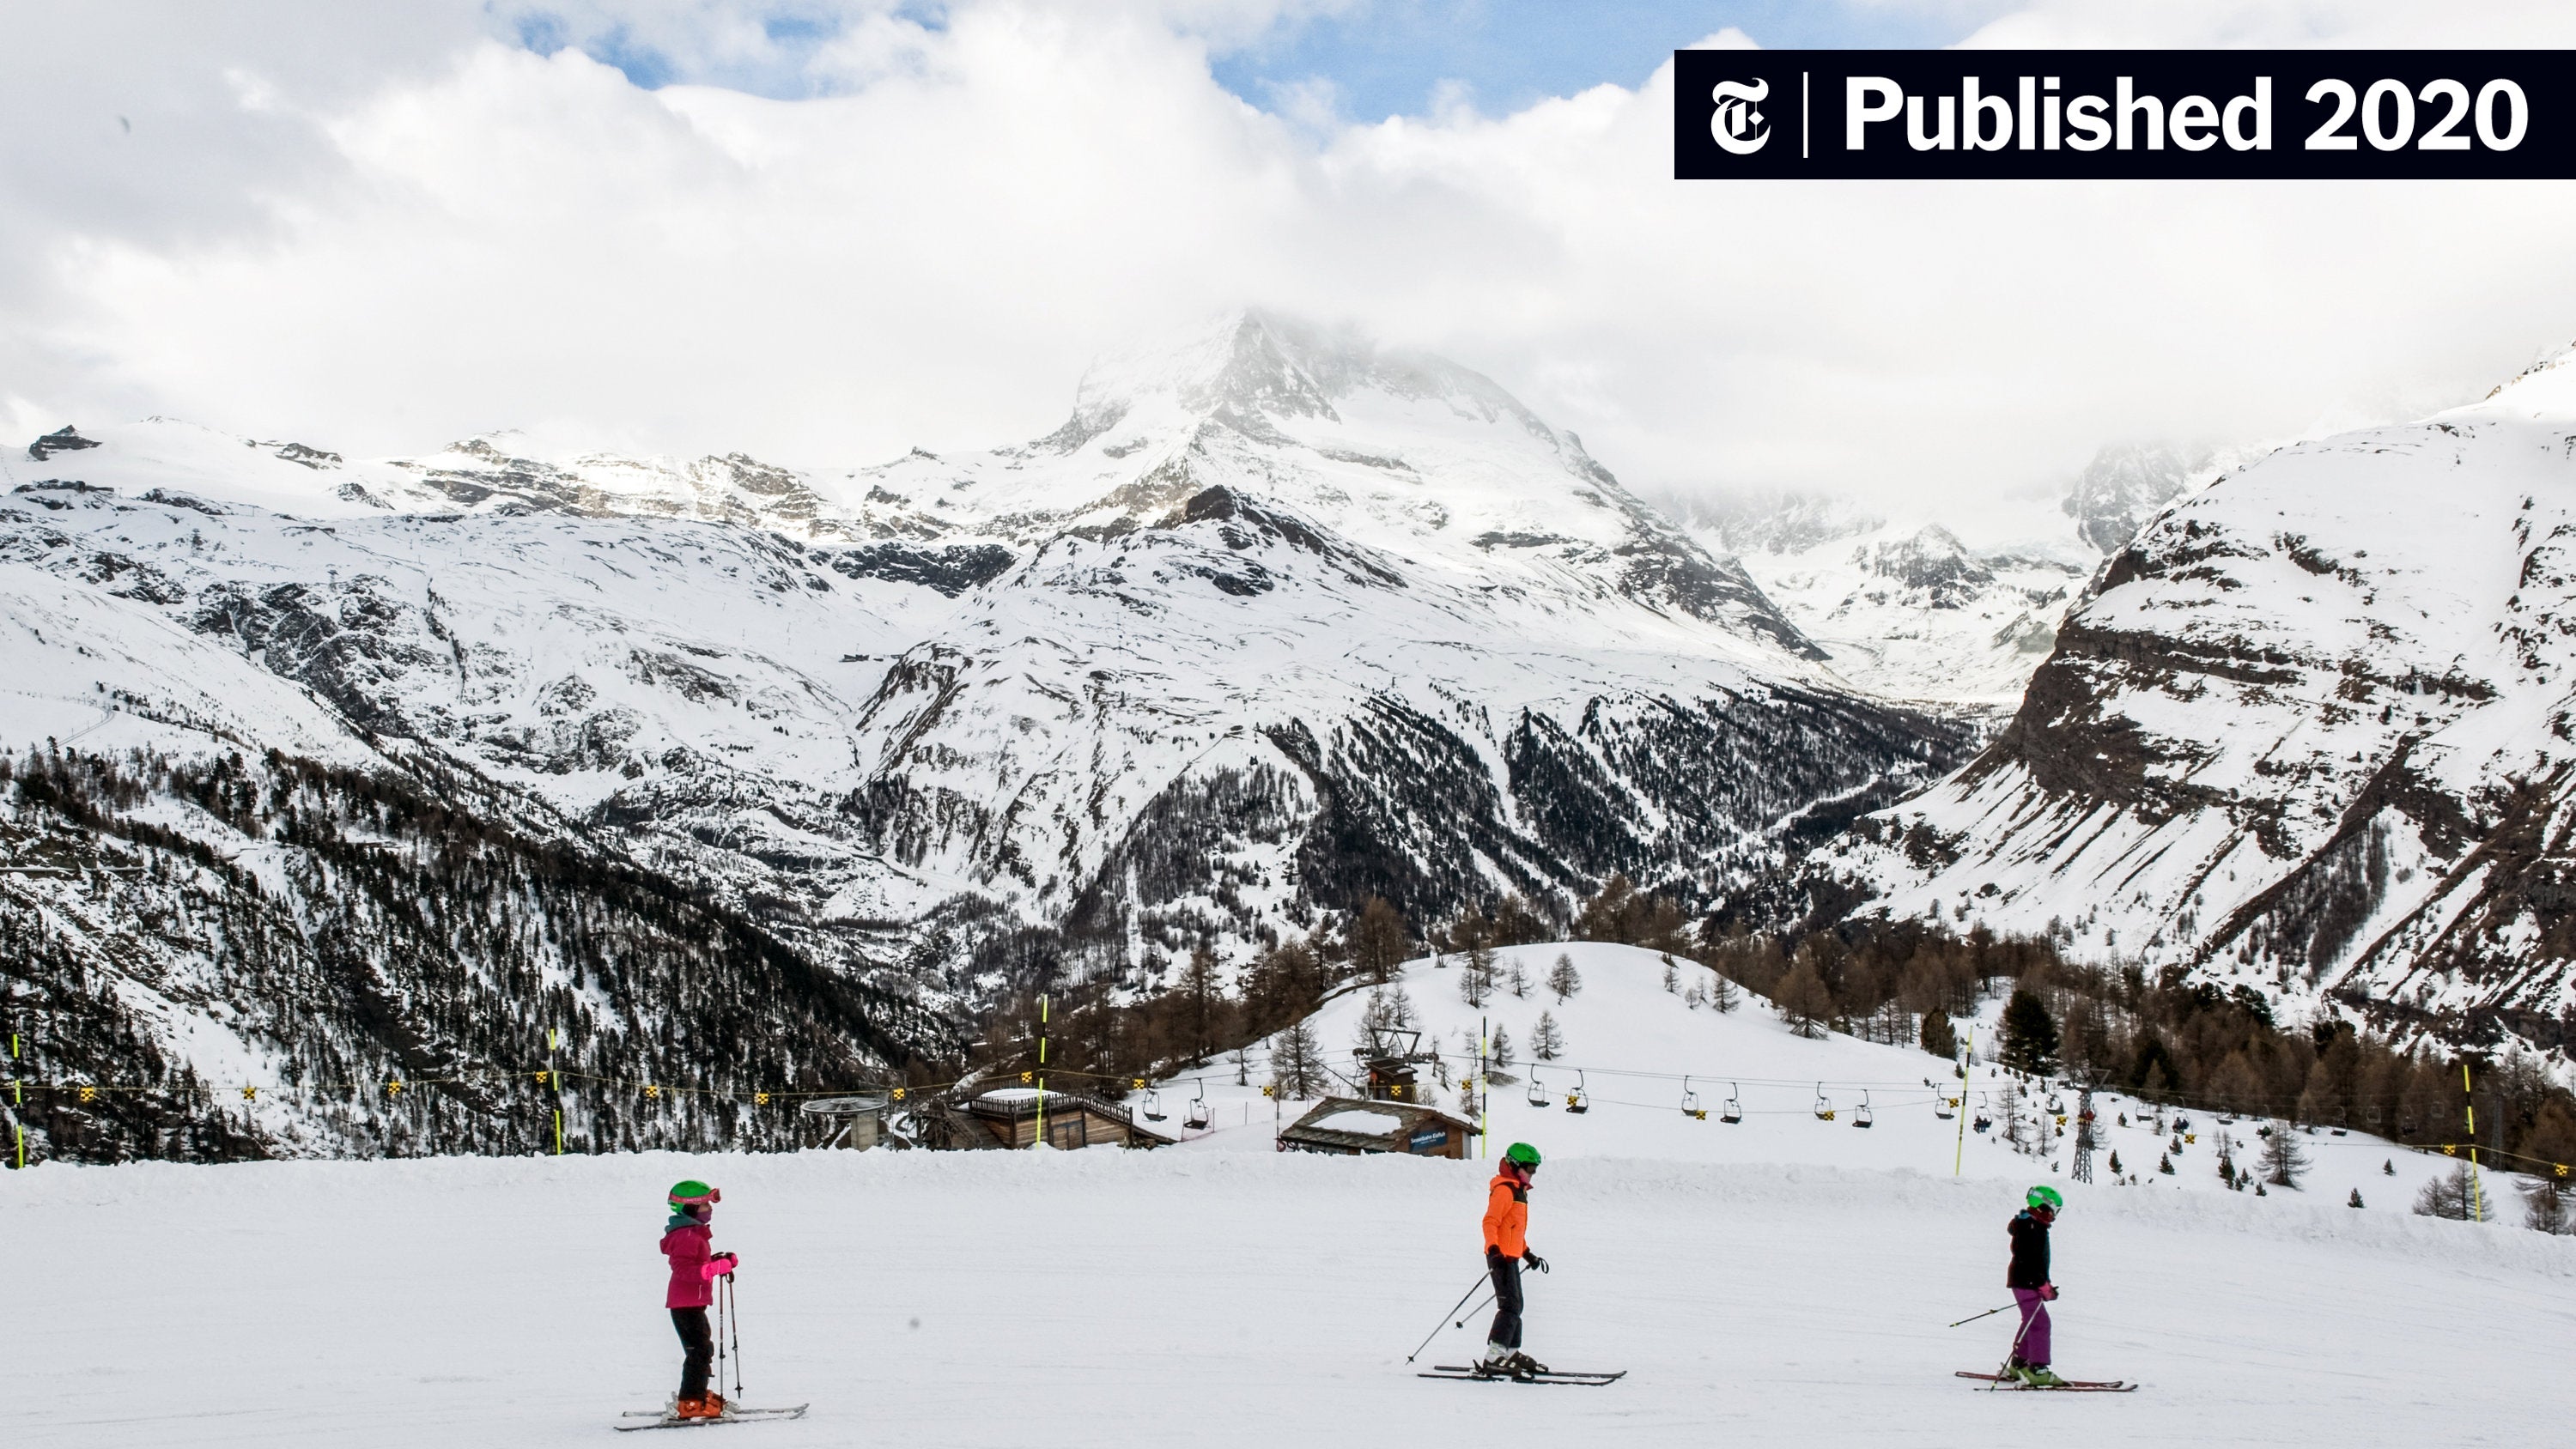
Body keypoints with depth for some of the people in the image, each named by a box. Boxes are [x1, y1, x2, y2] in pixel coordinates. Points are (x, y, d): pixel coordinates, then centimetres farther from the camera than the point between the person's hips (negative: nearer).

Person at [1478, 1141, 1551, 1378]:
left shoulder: (1518, 1191, 20)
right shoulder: (1504, 1190, -12)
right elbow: (1490, 1221, -21)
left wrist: (1528, 1254, 32)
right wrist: (1494, 1249, -34)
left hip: (1511, 1257, 11)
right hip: (1501, 1257, -11)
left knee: (1514, 1307, 15)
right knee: (1510, 1306, -17)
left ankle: (1511, 1353, 23)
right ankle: (1493, 1358, -23)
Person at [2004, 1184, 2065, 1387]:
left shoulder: (2036, 1226, 15)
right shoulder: (2028, 1227, -18)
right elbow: (2028, 1260, -24)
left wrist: (2045, 1284, 21)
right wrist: (2043, 1285, -24)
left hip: (2028, 1282, 11)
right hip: (2025, 1282, -11)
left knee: (2031, 1322, 18)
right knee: (2040, 1323, -14)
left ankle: (2018, 1364, 27)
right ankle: (2037, 1370, -17)